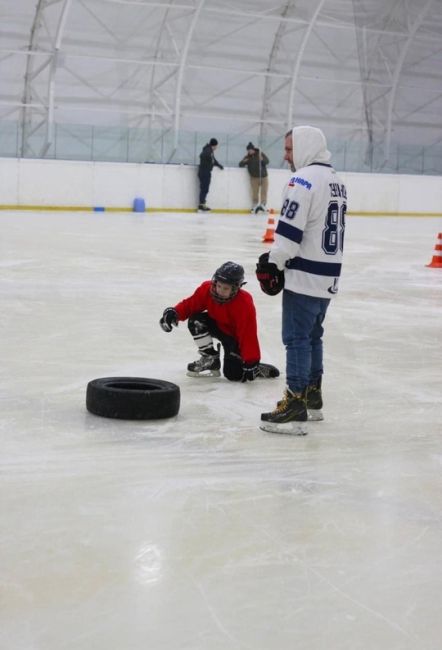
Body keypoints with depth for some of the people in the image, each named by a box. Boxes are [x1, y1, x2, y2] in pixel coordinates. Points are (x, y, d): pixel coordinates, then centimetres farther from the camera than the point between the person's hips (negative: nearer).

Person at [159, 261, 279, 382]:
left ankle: (258, 368, 8)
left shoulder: (245, 304, -34)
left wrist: (251, 364, -33)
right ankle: (210, 358, -4)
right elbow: (190, 304, -9)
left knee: (233, 374, -23)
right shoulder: (207, 289, -21)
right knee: (196, 321, -23)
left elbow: (248, 335, -33)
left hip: (236, 337, -6)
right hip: (218, 326, 6)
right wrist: (173, 313, -29)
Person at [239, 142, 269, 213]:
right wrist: (244, 162, -22)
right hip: (254, 177, 0)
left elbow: (267, 161, -9)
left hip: (263, 176, 0)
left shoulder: (260, 154, -3)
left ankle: (263, 204, 8)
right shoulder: (247, 157, 1)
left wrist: (262, 159, -30)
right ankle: (255, 205, 7)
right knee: (255, 192, -2)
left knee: (264, 191, -1)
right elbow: (240, 164, 1)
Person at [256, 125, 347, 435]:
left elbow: (290, 230, -20)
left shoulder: (304, 179, -15)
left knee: (297, 338, -6)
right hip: (329, 275, 9)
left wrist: (272, 264, -8)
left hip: (304, 276, -9)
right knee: (313, 335, 20)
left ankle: (296, 410, -7)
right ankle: (313, 398, 29)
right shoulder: (337, 181, 14)